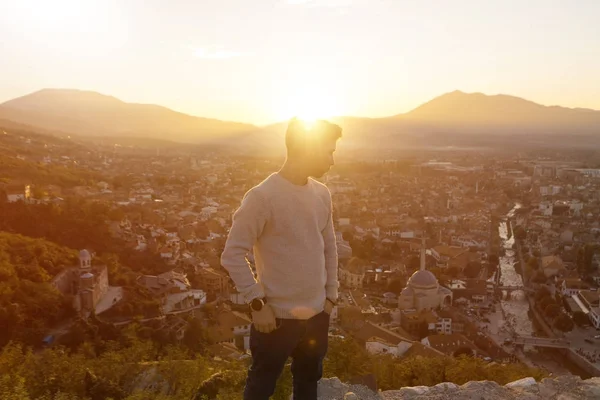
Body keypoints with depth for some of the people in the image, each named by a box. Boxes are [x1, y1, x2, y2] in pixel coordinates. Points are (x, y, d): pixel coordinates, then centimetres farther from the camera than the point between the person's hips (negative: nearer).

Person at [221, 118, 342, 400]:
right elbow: (232, 254, -16)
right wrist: (257, 303, -16)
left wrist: (330, 295, 9)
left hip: (317, 315, 6)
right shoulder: (262, 196, -18)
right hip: (277, 316, -6)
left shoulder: (322, 194, 2)